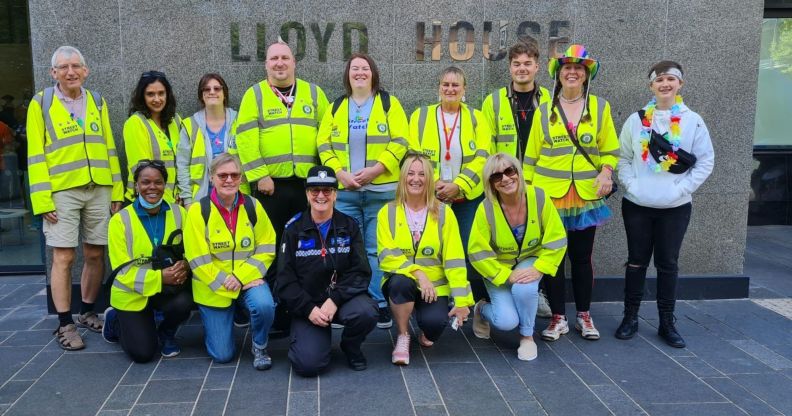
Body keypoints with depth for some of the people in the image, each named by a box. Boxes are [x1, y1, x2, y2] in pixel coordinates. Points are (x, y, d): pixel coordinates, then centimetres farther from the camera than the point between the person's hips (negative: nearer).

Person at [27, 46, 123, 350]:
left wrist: (117, 190, 7)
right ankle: (65, 324, 9)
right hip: (62, 191, -3)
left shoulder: (97, 102, 11)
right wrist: (43, 199, -9)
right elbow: (36, 155, -3)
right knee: (63, 257, -1)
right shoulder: (41, 103, 0)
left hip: (99, 190, 3)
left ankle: (87, 313, 25)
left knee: (95, 254, 9)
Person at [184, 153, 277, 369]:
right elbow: (198, 260, -12)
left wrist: (241, 276, -17)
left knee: (264, 305, -33)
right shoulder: (198, 211, -10)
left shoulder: (252, 206, -3)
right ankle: (214, 322, 34)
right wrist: (225, 283, -18)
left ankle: (259, 347, 0)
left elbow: (267, 249, -4)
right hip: (213, 286, -1)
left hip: (248, 278, 1)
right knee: (222, 355, 0)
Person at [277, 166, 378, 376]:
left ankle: (351, 347, 2)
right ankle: (313, 336, 16)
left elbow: (361, 272, -5)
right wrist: (309, 309, -15)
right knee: (308, 364, -21)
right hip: (306, 305, -1)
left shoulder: (349, 226, 3)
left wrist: (335, 300, -19)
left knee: (366, 312, -33)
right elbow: (285, 279, -2)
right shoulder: (294, 229, 1)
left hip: (343, 298, 1)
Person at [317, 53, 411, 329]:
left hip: (381, 191, -2)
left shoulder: (388, 103, 5)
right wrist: (339, 172, -9)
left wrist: (375, 169, -16)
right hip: (344, 192, 3)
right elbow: (323, 143, 7)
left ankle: (380, 305, 11)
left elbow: (400, 141, -5)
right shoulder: (336, 107, 14)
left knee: (377, 250, 1)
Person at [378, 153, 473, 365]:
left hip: (434, 285, 0)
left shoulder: (444, 212, -2)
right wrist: (417, 273, -25)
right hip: (402, 280, 0)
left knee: (435, 322, -28)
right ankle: (403, 336, -6)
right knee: (401, 282, -35)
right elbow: (387, 256, -10)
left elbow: (454, 260, -6)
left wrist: (461, 300, -11)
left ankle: (426, 333, 14)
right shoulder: (387, 212, -1)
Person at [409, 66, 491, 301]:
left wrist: (458, 185, -16)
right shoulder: (421, 116, 6)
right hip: (431, 197, 1)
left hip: (469, 197, 0)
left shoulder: (476, 118, 6)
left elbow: (482, 157, -4)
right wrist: (433, 183, -15)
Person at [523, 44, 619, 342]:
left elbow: (611, 150, 8)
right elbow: (531, 155, 7)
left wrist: (606, 172, -12)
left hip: (586, 195, 0)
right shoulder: (544, 111, 5)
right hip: (549, 195, 0)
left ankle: (584, 316, 24)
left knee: (582, 256, 8)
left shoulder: (600, 107, 5)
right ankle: (558, 318, 17)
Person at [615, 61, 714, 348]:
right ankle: (630, 317, 19)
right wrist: (631, 185, -10)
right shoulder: (636, 120, 2)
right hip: (637, 205, 1)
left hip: (675, 207, -1)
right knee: (637, 261, 9)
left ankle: (667, 323, 19)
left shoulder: (693, 121, -1)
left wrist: (681, 189, -11)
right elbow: (623, 157, 5)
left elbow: (706, 161, -1)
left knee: (667, 264, 7)